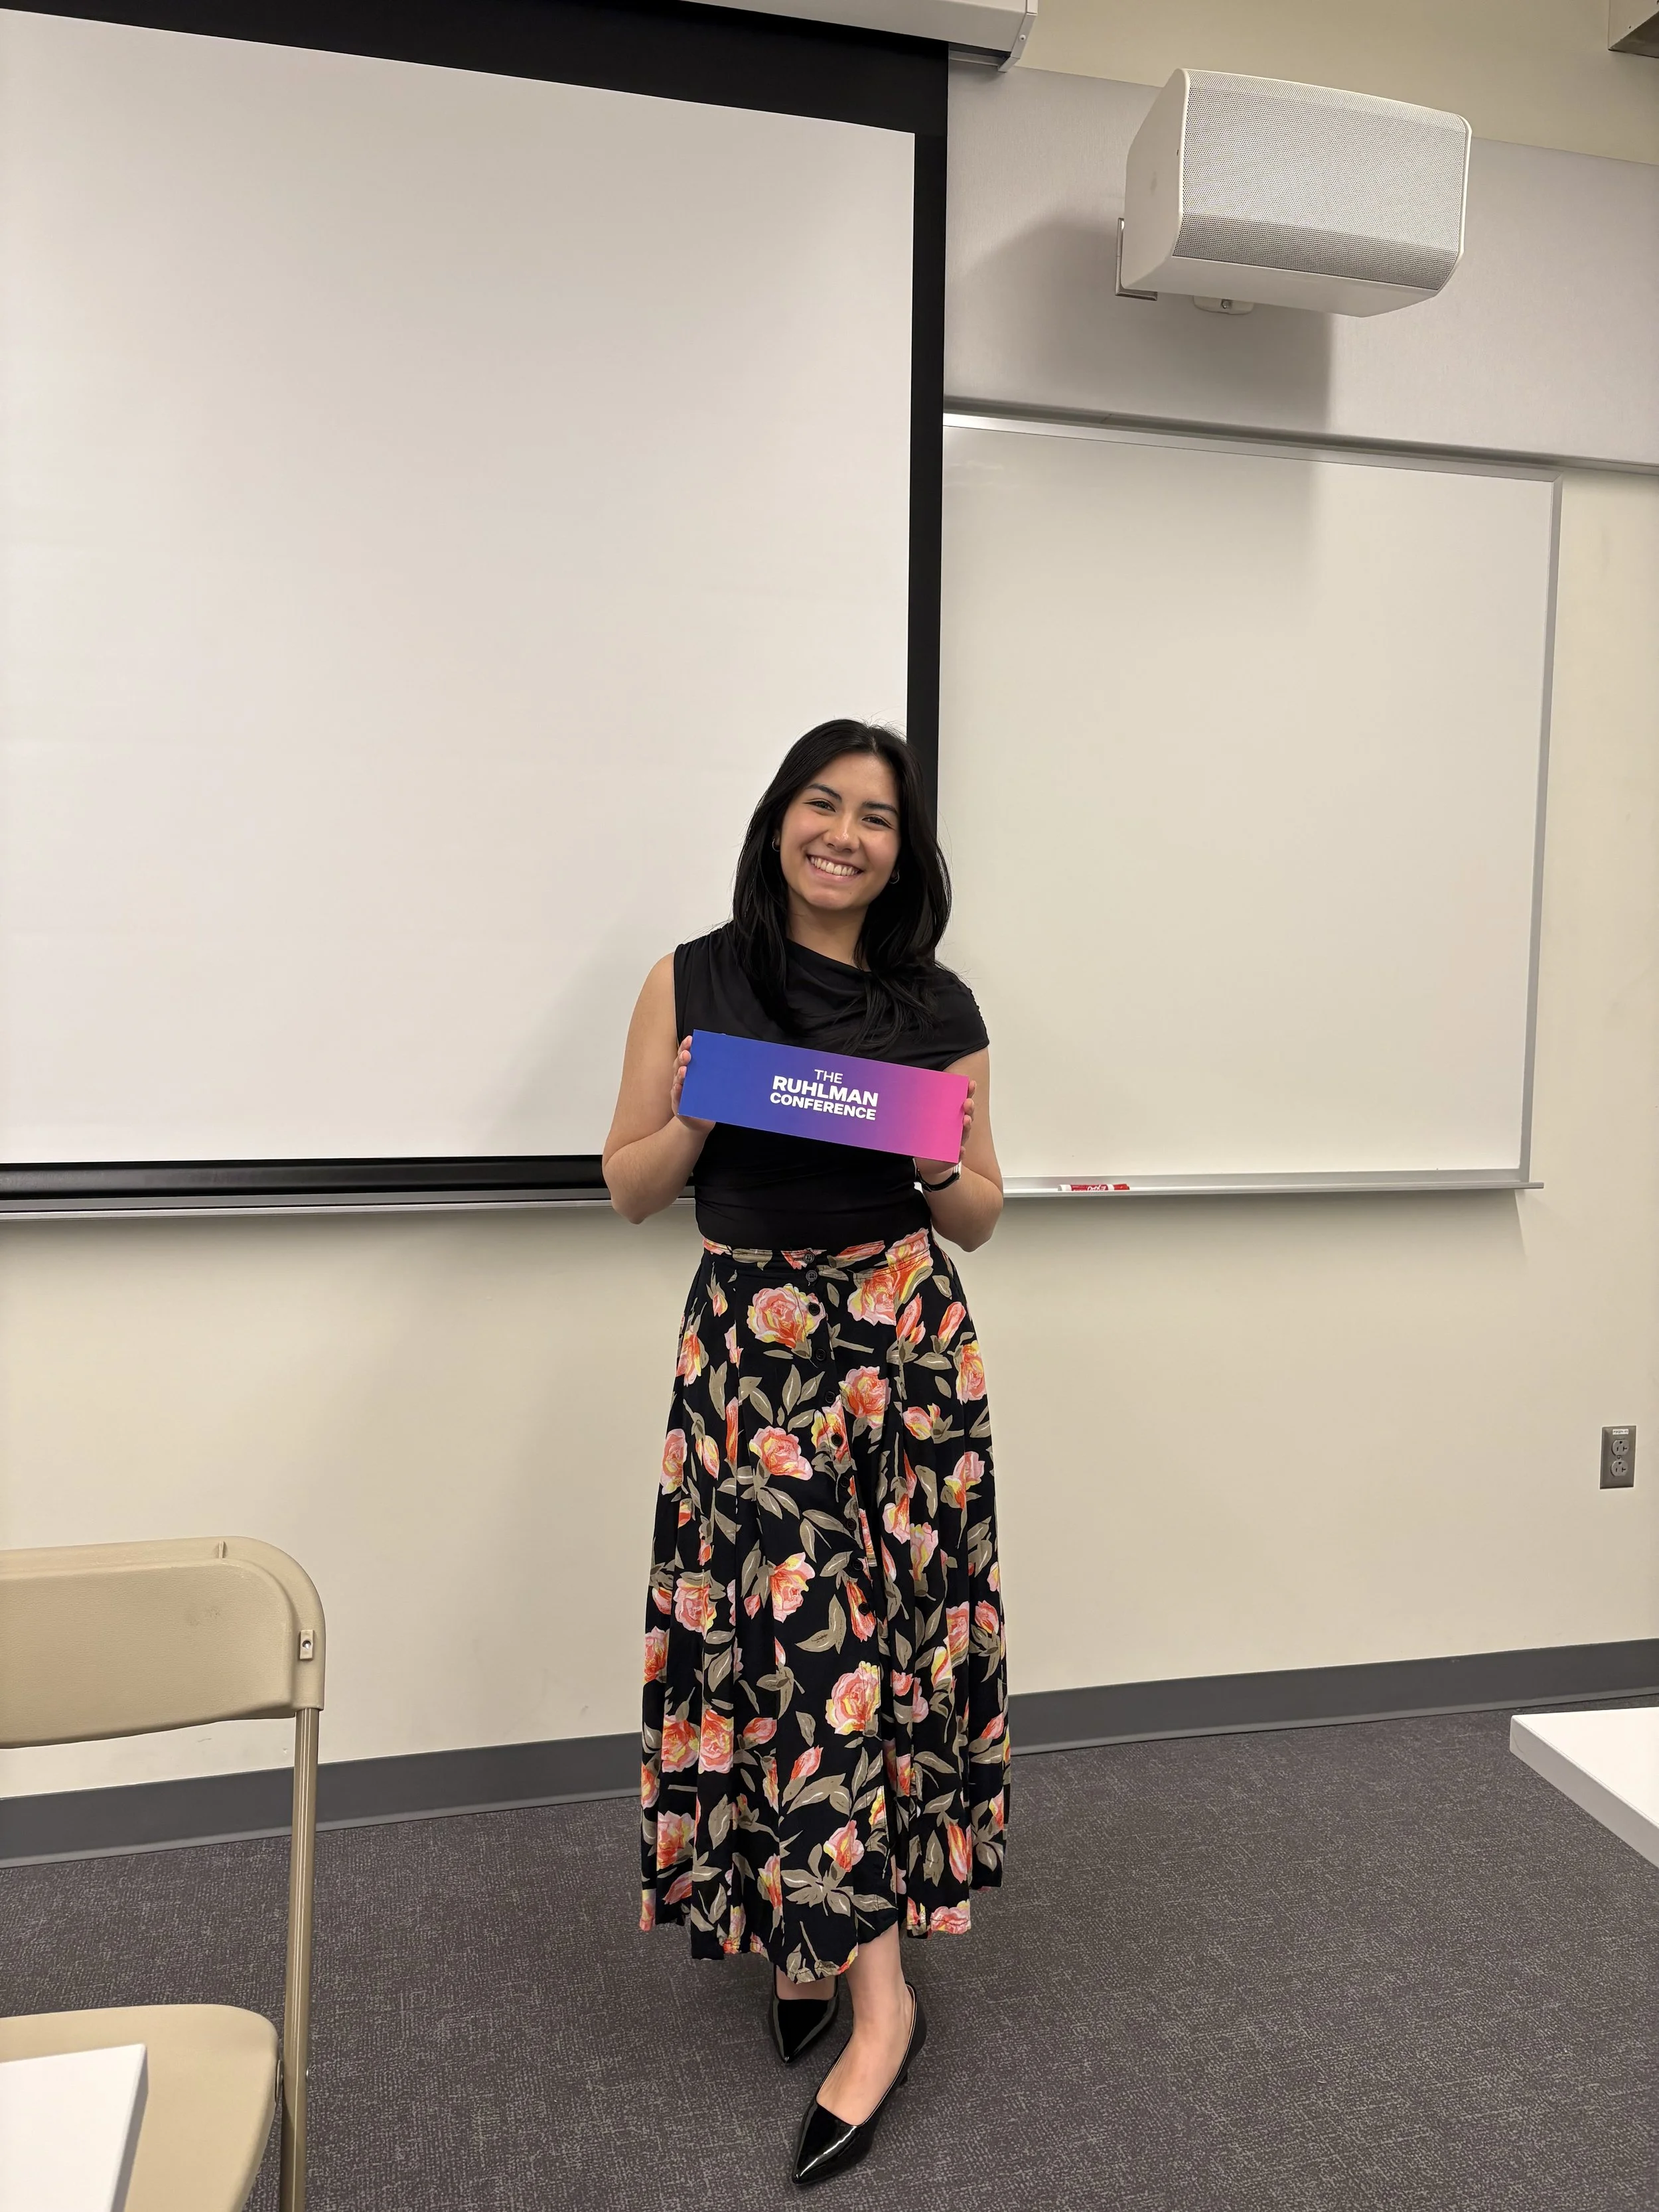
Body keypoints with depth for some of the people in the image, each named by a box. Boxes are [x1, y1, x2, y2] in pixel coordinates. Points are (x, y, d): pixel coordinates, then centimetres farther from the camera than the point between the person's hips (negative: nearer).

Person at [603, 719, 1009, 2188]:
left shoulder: (938, 1009, 6)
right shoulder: (694, 982, 4)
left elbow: (979, 1222, 11)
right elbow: (629, 1188, 6)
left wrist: (945, 1168, -11)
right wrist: (705, 1111, -12)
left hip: (901, 1342, 0)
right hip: (748, 1340, 0)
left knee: (854, 1628, 0)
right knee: (779, 1627, -1)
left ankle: (861, 1971, 15)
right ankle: (824, 1929, 21)